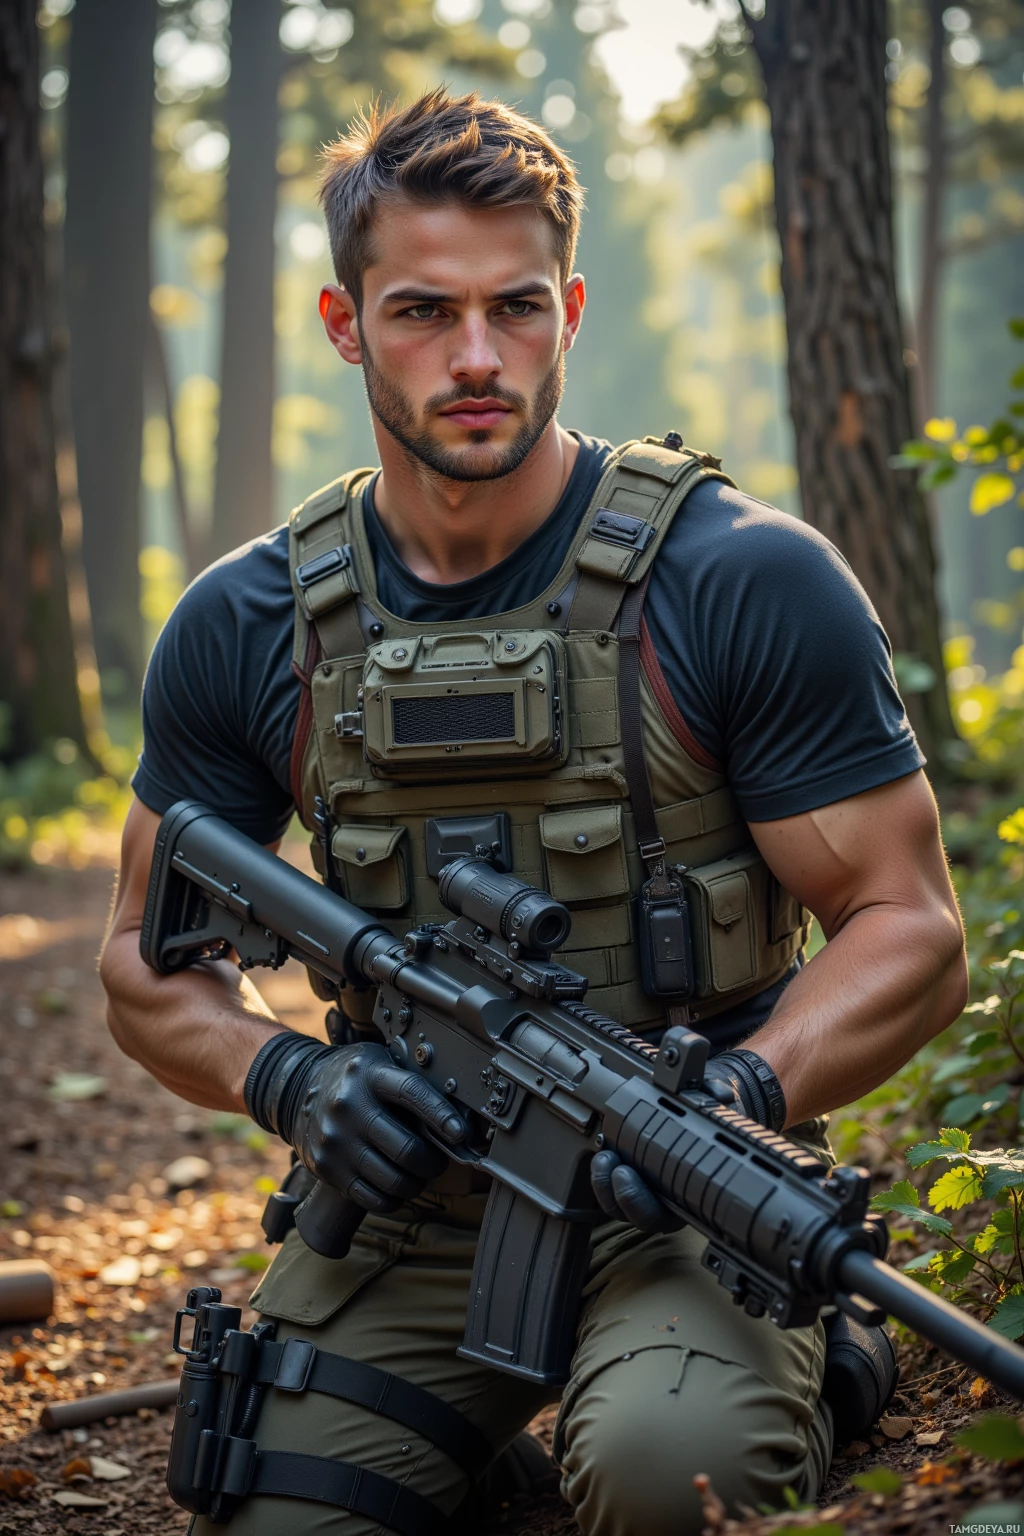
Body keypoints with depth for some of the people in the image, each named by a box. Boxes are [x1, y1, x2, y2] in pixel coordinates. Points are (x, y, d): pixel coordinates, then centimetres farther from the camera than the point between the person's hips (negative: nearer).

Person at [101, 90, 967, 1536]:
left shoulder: (746, 583, -8)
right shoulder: (247, 628, 1)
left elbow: (912, 931, -6)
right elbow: (152, 957, 10)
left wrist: (739, 1095, -24)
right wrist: (286, 1077, -12)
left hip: (678, 1205, -3)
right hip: (402, 1213, 4)